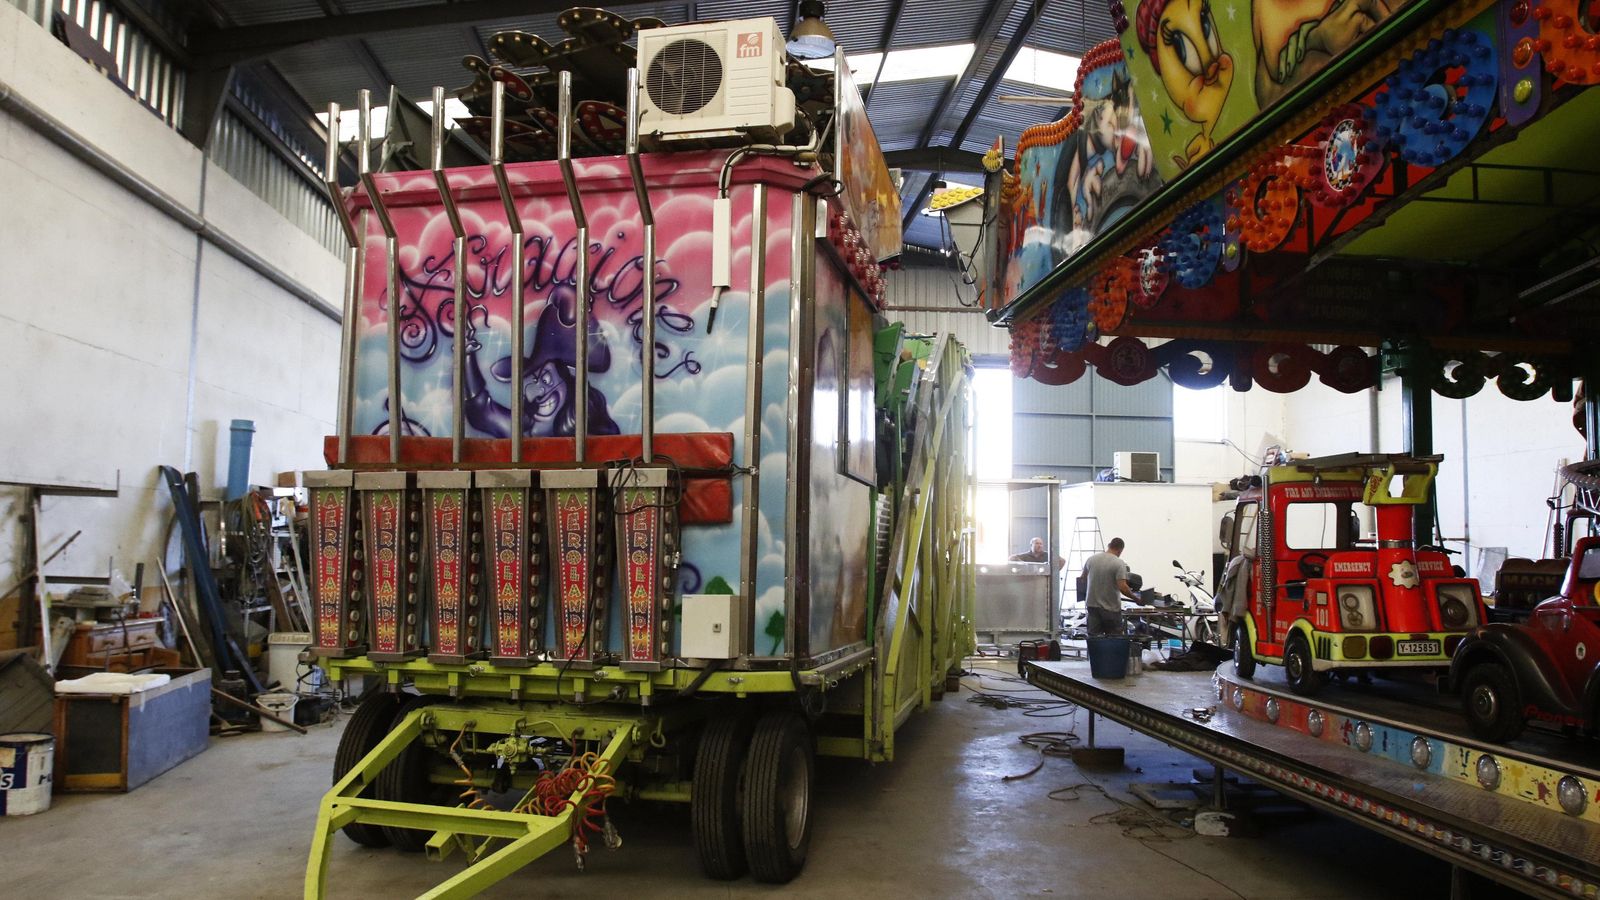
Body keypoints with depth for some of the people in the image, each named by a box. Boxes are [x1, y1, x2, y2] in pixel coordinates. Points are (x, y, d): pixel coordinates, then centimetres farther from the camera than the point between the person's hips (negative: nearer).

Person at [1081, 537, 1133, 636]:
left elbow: (1083, 580, 13)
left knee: (1094, 638, 7)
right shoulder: (1119, 564, -12)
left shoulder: (1091, 559, 4)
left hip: (1092, 604, 5)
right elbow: (1122, 587, -20)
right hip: (1111, 608, -4)